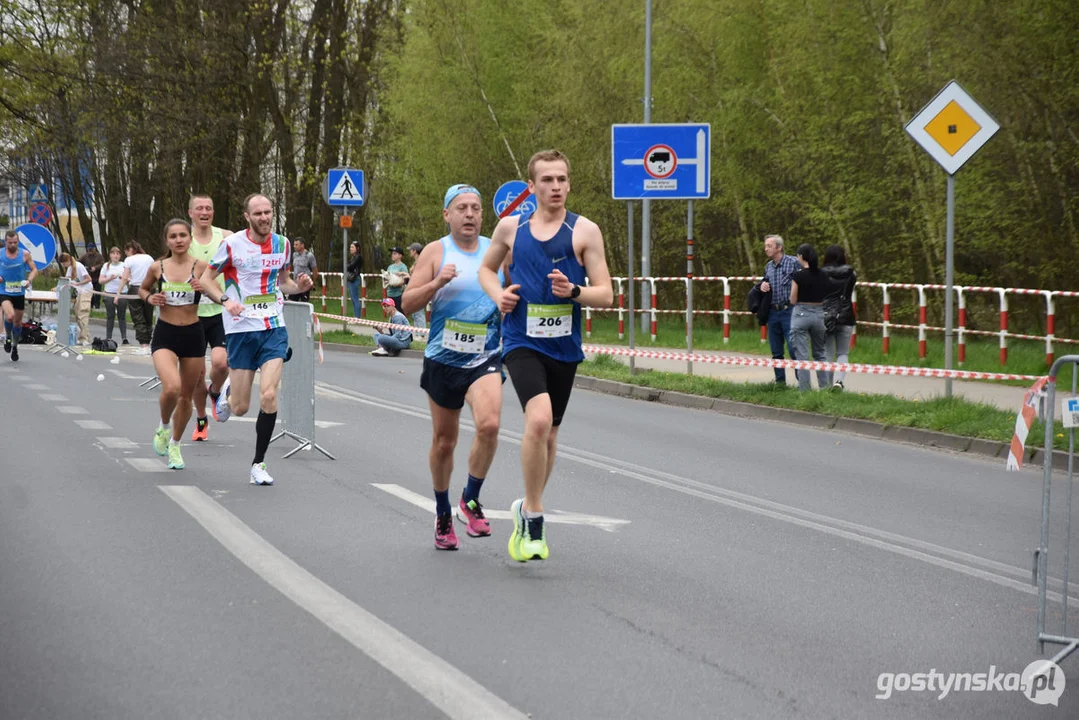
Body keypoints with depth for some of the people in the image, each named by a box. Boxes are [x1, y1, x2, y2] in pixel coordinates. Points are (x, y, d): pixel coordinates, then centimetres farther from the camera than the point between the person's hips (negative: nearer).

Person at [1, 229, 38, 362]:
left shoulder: (25, 254, -5)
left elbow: (34, 270, 3)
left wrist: (29, 280, -16)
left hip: (19, 293, 2)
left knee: (18, 321, 13)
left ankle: (15, 346, 34)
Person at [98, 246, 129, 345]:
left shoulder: (123, 266, 8)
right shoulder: (106, 266, 10)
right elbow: (101, 280, 7)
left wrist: (123, 277, -13)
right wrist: (110, 278, -9)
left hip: (121, 294, -1)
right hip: (109, 293, 1)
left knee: (122, 316, -2)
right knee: (110, 316, 2)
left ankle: (124, 337, -5)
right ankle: (108, 337, 6)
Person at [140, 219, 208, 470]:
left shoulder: (201, 266, -5)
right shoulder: (157, 267, 0)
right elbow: (142, 289, 18)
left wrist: (206, 288, -25)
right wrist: (149, 298, -4)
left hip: (193, 335, 1)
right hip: (165, 335, -1)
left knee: (186, 396, 12)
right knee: (171, 388, -23)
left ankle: (175, 445, 35)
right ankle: (164, 427, 8)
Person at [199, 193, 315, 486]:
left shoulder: (282, 244, 7)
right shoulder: (233, 244, -6)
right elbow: (206, 279, 1)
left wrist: (299, 286, 0)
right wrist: (225, 300, -17)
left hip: (274, 329, 2)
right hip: (241, 329, -2)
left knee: (268, 396, -15)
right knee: (240, 407, 2)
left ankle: (258, 464, -1)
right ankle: (223, 391, 41)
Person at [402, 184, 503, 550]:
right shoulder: (436, 252, 0)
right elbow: (407, 303, -4)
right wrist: (436, 283, -20)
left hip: (486, 358, 0)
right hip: (443, 358, 0)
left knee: (489, 424, -24)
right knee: (444, 441, 9)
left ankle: (471, 499, -4)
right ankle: (443, 513, 29)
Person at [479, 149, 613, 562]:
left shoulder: (585, 231, -2)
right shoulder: (510, 227, 4)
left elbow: (605, 295, -2)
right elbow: (486, 269, 22)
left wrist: (574, 291, -22)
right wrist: (498, 295, 0)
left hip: (564, 347, 2)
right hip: (521, 342, -2)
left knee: (548, 435, 14)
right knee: (539, 419, -24)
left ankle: (527, 511, 36)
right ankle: (533, 519, -14)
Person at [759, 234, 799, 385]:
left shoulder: (793, 263, -6)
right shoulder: (768, 266, 14)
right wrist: (762, 286, 2)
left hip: (789, 311, -6)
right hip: (772, 312, 6)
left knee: (793, 349, -11)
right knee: (776, 351, 9)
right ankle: (780, 380, 17)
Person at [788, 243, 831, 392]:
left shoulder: (798, 276, -13)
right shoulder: (823, 276, 1)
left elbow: (793, 300, -8)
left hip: (801, 314, -5)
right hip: (819, 314, 5)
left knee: (802, 356, 1)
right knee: (820, 353, 18)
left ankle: (805, 389, 1)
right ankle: (824, 386, 15)